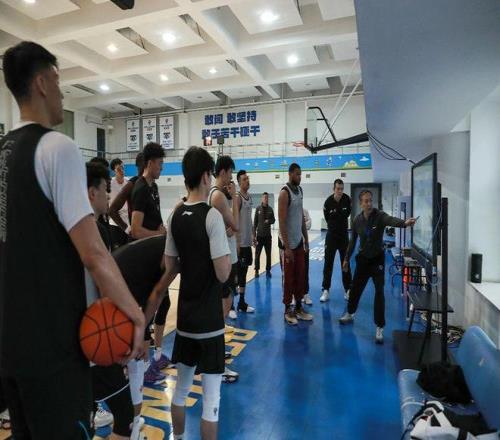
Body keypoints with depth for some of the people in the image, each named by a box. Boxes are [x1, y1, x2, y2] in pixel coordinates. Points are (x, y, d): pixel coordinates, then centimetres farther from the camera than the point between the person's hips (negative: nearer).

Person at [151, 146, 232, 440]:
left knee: (181, 387, 23)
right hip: (210, 319, -6)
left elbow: (170, 267, 6)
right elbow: (223, 274, -19)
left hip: (185, 315, 7)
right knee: (211, 397, 8)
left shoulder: (175, 216, 2)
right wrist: (228, 253, -1)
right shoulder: (212, 216, -16)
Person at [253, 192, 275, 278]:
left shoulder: (270, 209, 3)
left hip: (268, 235, 2)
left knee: (268, 254, 7)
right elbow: (255, 222, -1)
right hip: (259, 235, -2)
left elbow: (273, 220, 8)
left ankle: (268, 270, 19)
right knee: (257, 254, 3)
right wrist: (254, 234, -3)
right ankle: (257, 270, 15)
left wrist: (269, 221, -15)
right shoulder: (258, 208, -3)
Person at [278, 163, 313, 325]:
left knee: (300, 276, 14)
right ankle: (288, 311, 17)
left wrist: (306, 238, 13)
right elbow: (281, 222, -20)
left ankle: (299, 308, 26)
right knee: (288, 278, 3)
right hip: (288, 243, -8)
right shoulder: (284, 193, -16)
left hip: (299, 241, 8)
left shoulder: (299, 190, 9)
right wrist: (287, 247, -21)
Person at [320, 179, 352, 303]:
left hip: (344, 236, 2)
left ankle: (348, 290, 17)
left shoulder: (347, 200, -9)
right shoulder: (328, 202, -13)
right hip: (331, 236, -1)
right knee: (328, 263, 1)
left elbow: (347, 214, 5)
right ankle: (325, 290, 8)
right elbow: (328, 218, -1)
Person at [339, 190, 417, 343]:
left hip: (377, 258, -3)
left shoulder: (380, 216, -16)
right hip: (363, 259, 4)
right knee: (355, 288, 15)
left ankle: (380, 328, 2)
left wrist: (405, 223, -62)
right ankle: (350, 314, 40)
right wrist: (347, 258, 12)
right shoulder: (357, 220, -5)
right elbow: (353, 241, 6)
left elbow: (392, 220, -40)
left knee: (379, 292, -9)